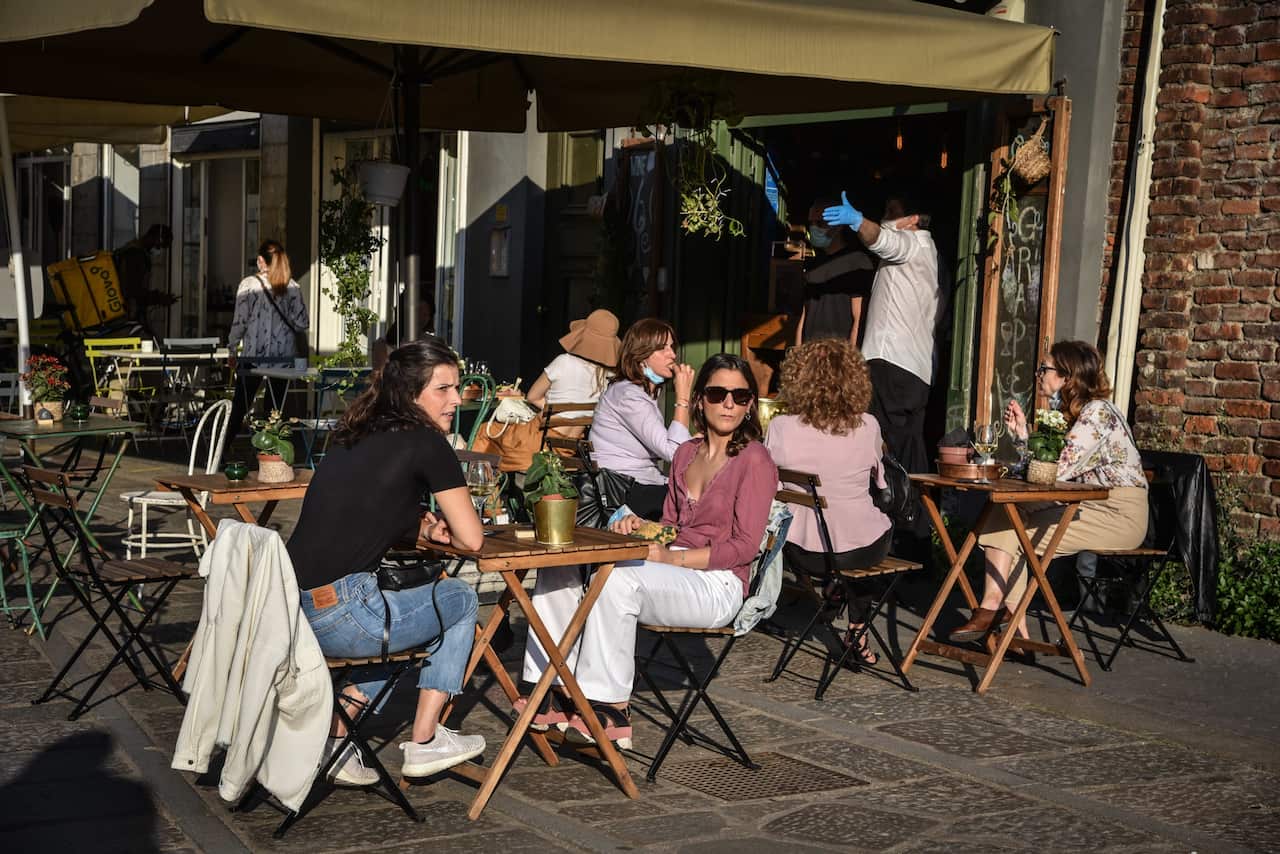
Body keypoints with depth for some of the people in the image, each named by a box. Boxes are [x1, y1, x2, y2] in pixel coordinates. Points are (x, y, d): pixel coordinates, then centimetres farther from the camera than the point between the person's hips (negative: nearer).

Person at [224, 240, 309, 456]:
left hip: (253, 356, -2)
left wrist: (232, 351, 4)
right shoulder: (292, 287, 1)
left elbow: (239, 321, -6)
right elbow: (302, 323, -1)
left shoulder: (249, 284, -5)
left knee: (239, 408, 5)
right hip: (283, 356, 2)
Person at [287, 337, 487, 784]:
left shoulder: (352, 437, 16)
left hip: (286, 609, 8)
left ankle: (336, 738, 23)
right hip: (338, 617, -8)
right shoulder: (427, 444, -6)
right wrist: (436, 526, 20)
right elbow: (471, 538, -1)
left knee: (397, 612, 34)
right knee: (459, 599, 17)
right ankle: (424, 742, 21)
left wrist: (421, 527, 16)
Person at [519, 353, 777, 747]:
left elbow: (744, 547, -11)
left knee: (617, 579, -34)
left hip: (717, 585, -7)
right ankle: (556, 692, -10)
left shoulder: (754, 459, -6)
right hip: (672, 574, 8)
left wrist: (671, 558, -18)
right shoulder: (687, 453, 16)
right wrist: (640, 525, -1)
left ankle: (612, 712, -25)